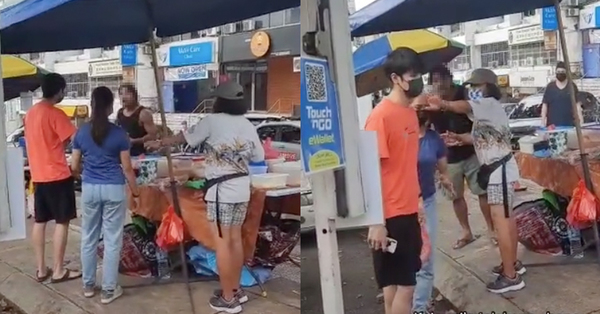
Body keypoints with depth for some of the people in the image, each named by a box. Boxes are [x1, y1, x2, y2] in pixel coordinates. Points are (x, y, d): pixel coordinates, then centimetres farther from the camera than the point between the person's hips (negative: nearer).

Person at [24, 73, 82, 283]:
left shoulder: (31, 113, 11)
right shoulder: (55, 114, -15)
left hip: (38, 175, 8)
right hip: (57, 175, -8)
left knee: (40, 221, 11)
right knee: (62, 222, 0)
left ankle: (41, 269, 17)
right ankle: (58, 271, 3)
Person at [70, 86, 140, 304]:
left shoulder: (81, 133, 1)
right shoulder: (119, 134, -8)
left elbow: (74, 166, 6)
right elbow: (126, 168, -5)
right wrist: (135, 189, 10)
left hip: (89, 189, 3)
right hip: (113, 189, -3)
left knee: (88, 238, 15)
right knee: (112, 240, 4)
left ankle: (88, 285, 26)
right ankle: (108, 290, 9)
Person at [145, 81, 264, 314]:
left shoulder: (212, 122, -8)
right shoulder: (248, 126, 6)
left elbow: (184, 137, 4)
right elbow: (258, 157, 11)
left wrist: (160, 143, 20)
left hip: (221, 190, -6)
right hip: (242, 189, 6)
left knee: (222, 242, 0)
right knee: (235, 238, 15)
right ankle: (236, 290, 26)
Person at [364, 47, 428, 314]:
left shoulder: (410, 112, 10)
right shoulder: (380, 116, -16)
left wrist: (417, 202, 15)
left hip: (408, 211, 8)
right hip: (389, 215, -8)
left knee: (399, 283, 16)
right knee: (403, 284, 0)